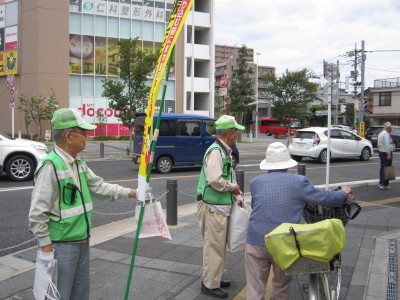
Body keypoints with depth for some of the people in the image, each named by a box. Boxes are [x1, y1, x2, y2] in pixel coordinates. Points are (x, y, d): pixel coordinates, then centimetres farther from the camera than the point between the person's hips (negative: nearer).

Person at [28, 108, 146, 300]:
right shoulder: (51, 166, -21)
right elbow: (37, 212, -21)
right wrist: (45, 246, -18)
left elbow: (99, 187, 14)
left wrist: (130, 193, 7)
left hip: (82, 241, 9)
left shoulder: (78, 164, 8)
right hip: (61, 245, -9)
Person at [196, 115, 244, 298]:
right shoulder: (215, 151, -19)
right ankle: (210, 285, 10)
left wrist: (237, 196, 8)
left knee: (219, 245, 20)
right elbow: (214, 180, -29)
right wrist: (233, 187, -14)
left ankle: (215, 278, 34)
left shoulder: (225, 151, 14)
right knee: (214, 245, -1)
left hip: (221, 206, 10)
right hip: (213, 207, -10)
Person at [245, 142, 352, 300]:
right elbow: (323, 197, 1)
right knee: (281, 286, 20)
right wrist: (343, 193, 21)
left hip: (256, 241, 1)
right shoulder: (298, 181, -7)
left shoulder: (255, 182, 1)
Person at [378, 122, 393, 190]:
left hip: (381, 152, 10)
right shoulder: (386, 134, -16)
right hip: (386, 153, -10)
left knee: (382, 168, 15)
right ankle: (385, 185, -7)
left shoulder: (380, 134, 15)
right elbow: (387, 145, -23)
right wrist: (388, 154, -24)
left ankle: (381, 183, 20)